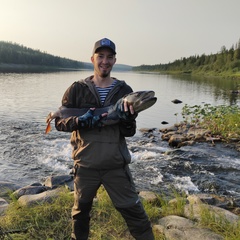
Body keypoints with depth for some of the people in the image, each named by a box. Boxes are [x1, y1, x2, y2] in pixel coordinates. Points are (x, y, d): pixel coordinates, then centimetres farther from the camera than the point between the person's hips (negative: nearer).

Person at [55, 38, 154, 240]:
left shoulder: (125, 91, -1)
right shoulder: (77, 89, -2)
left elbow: (129, 133, -1)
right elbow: (59, 121, -2)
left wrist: (128, 119, -23)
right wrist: (81, 121, -21)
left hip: (116, 165, 0)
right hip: (85, 165, 1)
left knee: (134, 212, 4)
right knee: (80, 212, 20)